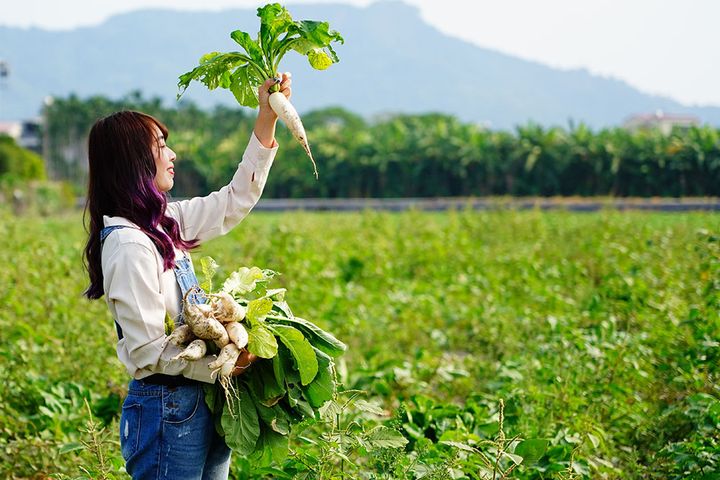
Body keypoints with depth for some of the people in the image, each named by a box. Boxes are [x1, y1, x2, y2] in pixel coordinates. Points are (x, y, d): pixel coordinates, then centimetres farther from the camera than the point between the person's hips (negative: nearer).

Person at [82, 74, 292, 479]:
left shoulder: (163, 223, 8)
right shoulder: (128, 244, -20)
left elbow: (236, 201, 17)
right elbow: (148, 351, -21)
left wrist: (267, 119, 12)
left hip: (199, 401, 9)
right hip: (167, 409, -9)